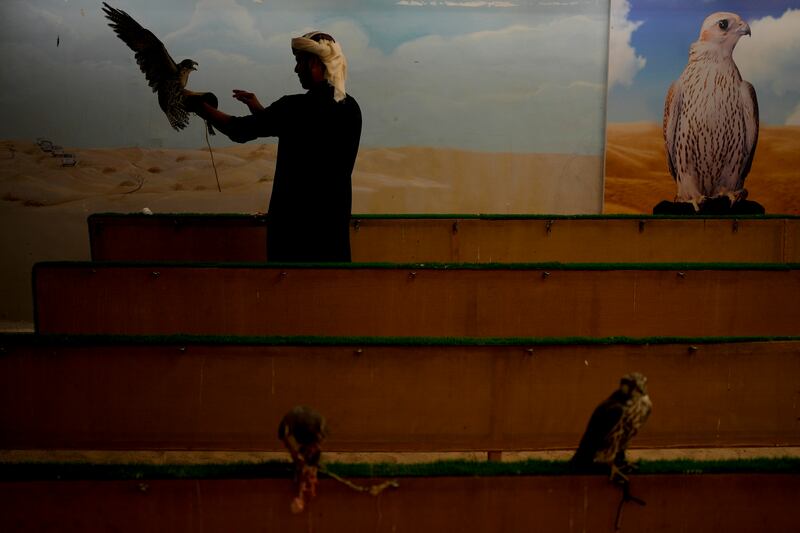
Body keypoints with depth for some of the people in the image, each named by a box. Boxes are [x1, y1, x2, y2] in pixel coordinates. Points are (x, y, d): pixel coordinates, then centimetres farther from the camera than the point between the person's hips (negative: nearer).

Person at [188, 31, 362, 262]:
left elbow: (239, 130, -9)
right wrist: (260, 111, 20)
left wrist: (199, 107, 5)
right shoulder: (350, 108, 4)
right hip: (334, 214, 7)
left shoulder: (296, 107, -18)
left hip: (296, 217, -7)